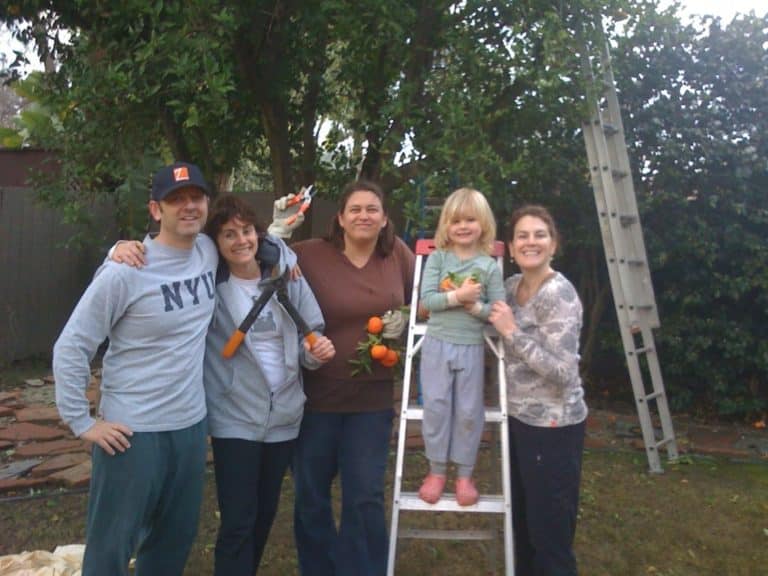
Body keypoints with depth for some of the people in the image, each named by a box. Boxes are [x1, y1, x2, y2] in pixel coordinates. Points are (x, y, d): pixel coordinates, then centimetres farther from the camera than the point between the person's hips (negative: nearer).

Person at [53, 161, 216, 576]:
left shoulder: (209, 252, 0)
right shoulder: (125, 272, -17)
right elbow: (70, 348, -13)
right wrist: (81, 422, -12)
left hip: (191, 425, 6)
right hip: (132, 433, -6)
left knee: (175, 542, 22)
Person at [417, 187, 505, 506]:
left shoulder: (489, 266, 0)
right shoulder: (437, 258, -1)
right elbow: (426, 300, -10)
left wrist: (477, 307, -18)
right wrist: (458, 295, -21)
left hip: (472, 348, 0)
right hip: (437, 344, 0)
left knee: (469, 411, 6)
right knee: (436, 406, 4)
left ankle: (464, 474, 22)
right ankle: (436, 471, 21)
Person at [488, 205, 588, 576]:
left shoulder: (559, 294, -19)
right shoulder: (512, 286, 5)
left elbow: (562, 372, -26)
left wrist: (511, 331, -24)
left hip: (553, 425, -8)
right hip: (520, 419, 8)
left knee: (550, 533, 5)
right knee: (523, 523, 20)